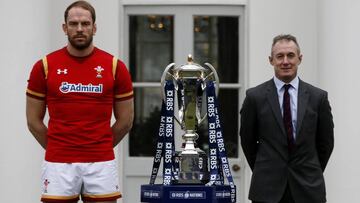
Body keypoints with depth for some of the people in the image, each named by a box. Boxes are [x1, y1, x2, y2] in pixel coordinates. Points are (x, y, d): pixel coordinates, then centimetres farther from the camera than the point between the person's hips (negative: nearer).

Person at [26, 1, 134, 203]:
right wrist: (57, 148, 11)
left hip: (101, 164, 0)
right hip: (59, 164, 0)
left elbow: (125, 120, 9)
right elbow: (34, 120, 8)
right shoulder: (45, 66, 1)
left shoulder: (115, 66, 1)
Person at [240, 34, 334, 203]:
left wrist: (312, 174, 12)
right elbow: (247, 140, 9)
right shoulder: (255, 96, 0)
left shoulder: (318, 97, 3)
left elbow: (326, 142, 10)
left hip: (308, 189, 1)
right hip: (268, 189, -1)